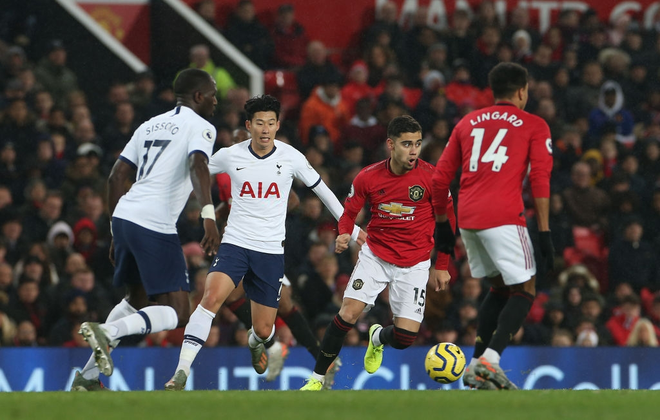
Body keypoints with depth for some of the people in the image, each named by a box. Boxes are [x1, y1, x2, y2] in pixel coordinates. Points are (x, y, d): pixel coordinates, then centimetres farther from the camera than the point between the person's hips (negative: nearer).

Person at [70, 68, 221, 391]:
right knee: (177, 313, -3)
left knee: (138, 299, 26)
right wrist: (208, 215, -31)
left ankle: (87, 377, 19)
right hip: (155, 225, -8)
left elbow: (116, 176, 21)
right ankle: (106, 331, -24)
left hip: (124, 217, 8)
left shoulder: (151, 125, 23)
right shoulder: (200, 126, 1)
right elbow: (198, 166, -20)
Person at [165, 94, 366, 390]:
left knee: (264, 329, 5)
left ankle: (255, 342, 46)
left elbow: (322, 190, 11)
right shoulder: (230, 156, -3)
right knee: (211, 297, -28)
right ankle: (181, 371, -28)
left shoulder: (290, 157, -3)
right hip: (235, 244, -1)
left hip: (271, 252, 1)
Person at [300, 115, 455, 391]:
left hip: (414, 264, -1)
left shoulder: (430, 177, -11)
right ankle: (317, 378, -2)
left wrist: (442, 267, 2)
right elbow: (349, 213, 7)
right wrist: (343, 235, -16)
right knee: (348, 313, -18)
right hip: (375, 255, 1)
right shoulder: (368, 177, -7)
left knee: (405, 337, -10)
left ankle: (378, 337, 29)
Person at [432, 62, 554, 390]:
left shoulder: (467, 123, 20)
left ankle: (476, 366, 12)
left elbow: (440, 178, 17)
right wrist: (544, 231, -4)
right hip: (503, 217, -6)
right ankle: (489, 360, -17)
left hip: (467, 217, 6)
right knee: (525, 290, 2)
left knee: (499, 288, 21)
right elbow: (540, 179, -4)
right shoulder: (534, 126, 7)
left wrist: (441, 223, 26)